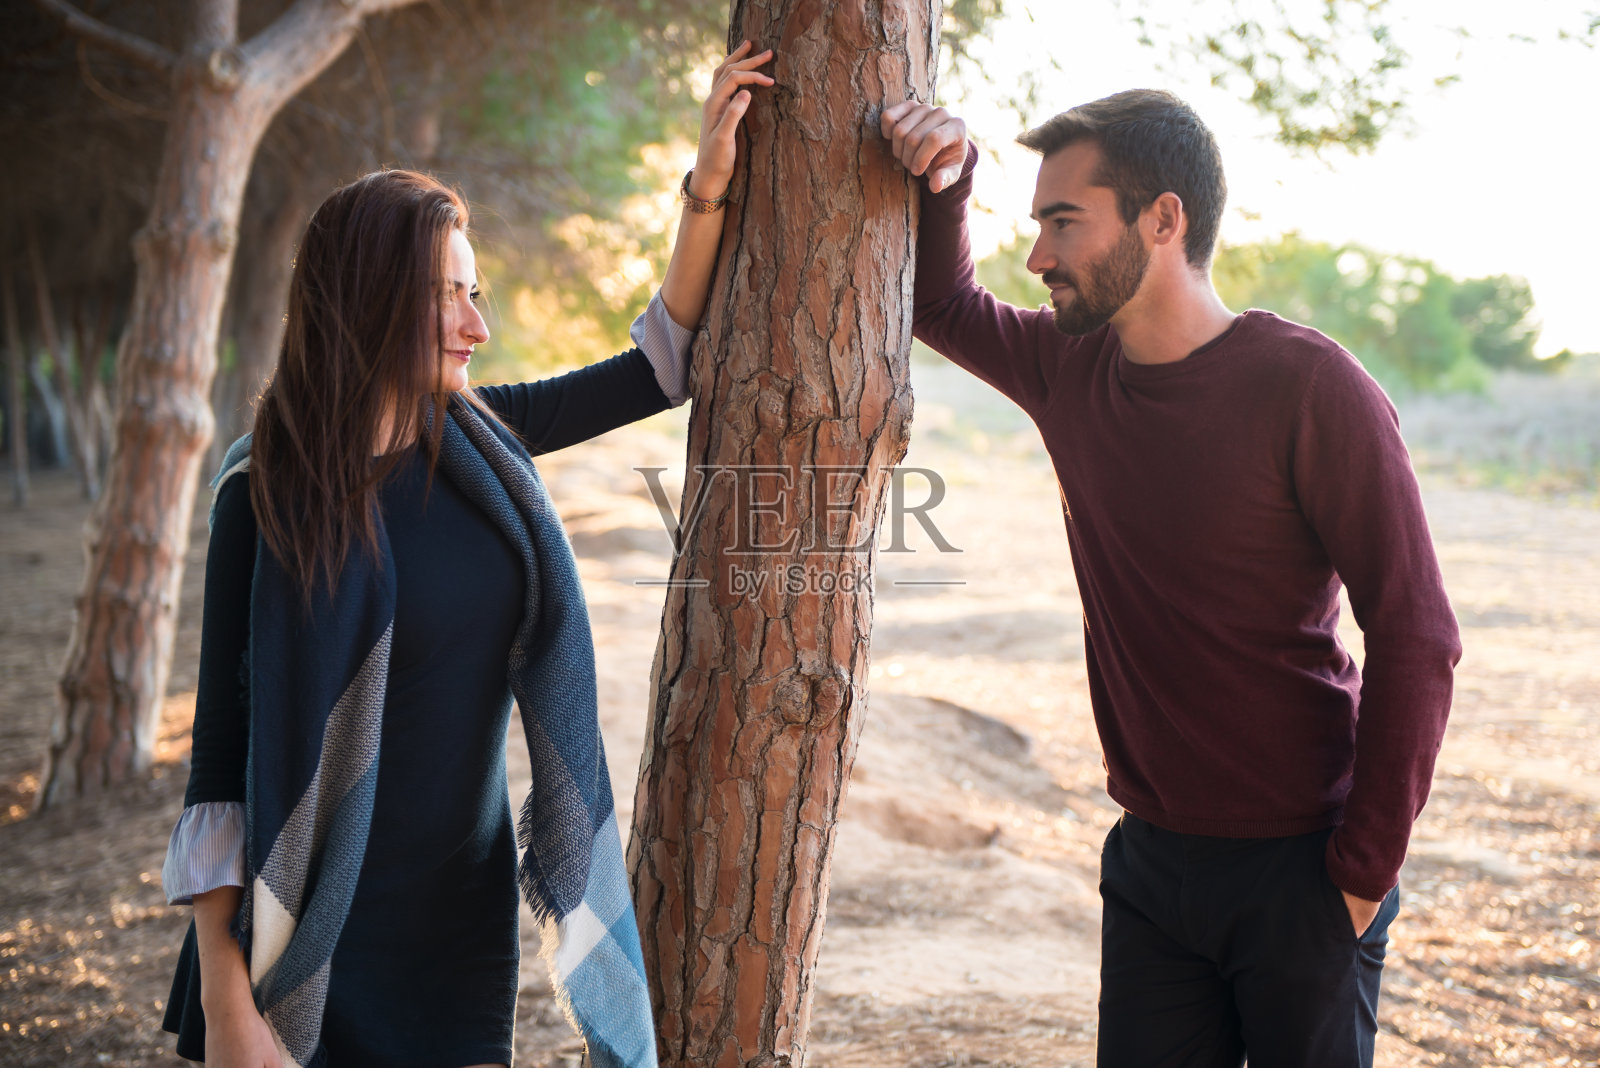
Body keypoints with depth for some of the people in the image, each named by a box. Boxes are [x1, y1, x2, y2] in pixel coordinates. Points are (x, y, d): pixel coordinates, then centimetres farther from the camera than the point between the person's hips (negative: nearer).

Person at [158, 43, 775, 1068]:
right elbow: (222, 748, -12)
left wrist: (706, 192, 3)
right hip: (315, 925, -4)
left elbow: (667, 363, 12)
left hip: (464, 907, 4)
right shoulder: (268, 492, -12)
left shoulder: (475, 439, 1)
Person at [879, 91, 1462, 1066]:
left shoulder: (1311, 388, -16)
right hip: (1150, 863, 5)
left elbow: (1416, 639, -15)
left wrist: (1363, 875, -14)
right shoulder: (1073, 371, 3)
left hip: (1298, 873, -5)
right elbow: (943, 304, 22)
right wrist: (945, 181, 1)